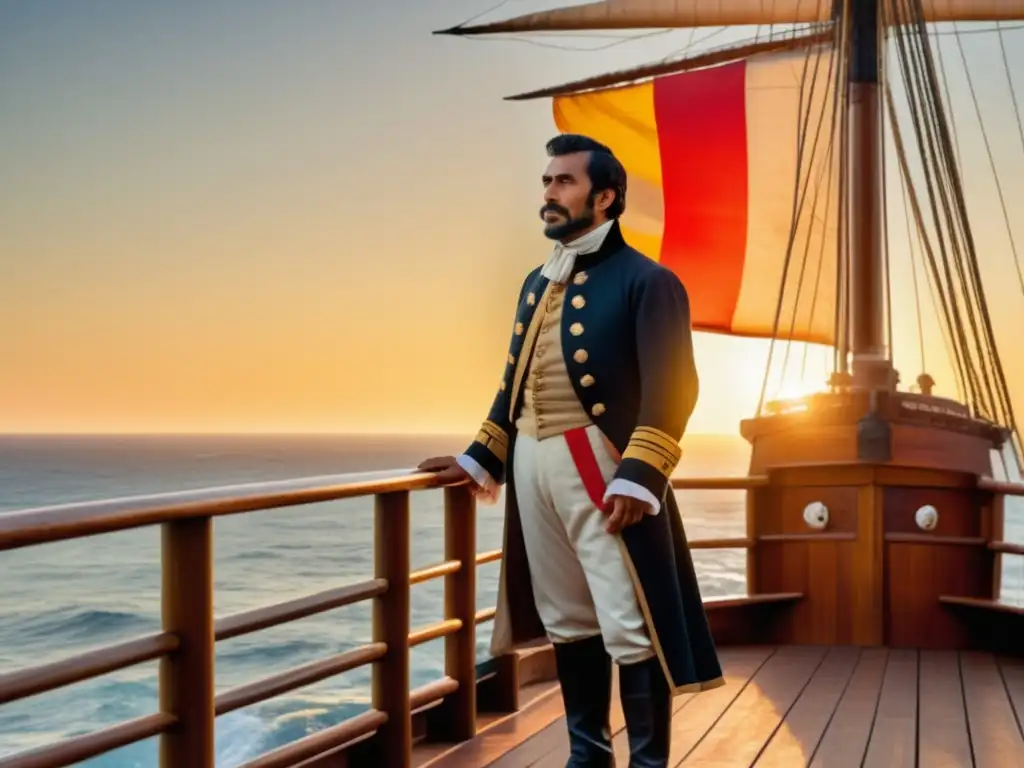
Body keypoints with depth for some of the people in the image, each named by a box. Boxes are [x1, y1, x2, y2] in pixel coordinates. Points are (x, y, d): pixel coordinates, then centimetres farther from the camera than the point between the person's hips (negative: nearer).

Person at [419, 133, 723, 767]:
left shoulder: (646, 281, -6)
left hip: (603, 468, -7)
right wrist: (480, 459, 17)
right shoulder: (537, 283, 18)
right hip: (532, 466, 8)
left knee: (630, 627, -4)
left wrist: (637, 477, -23)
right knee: (567, 620, 15)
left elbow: (671, 387, -15)